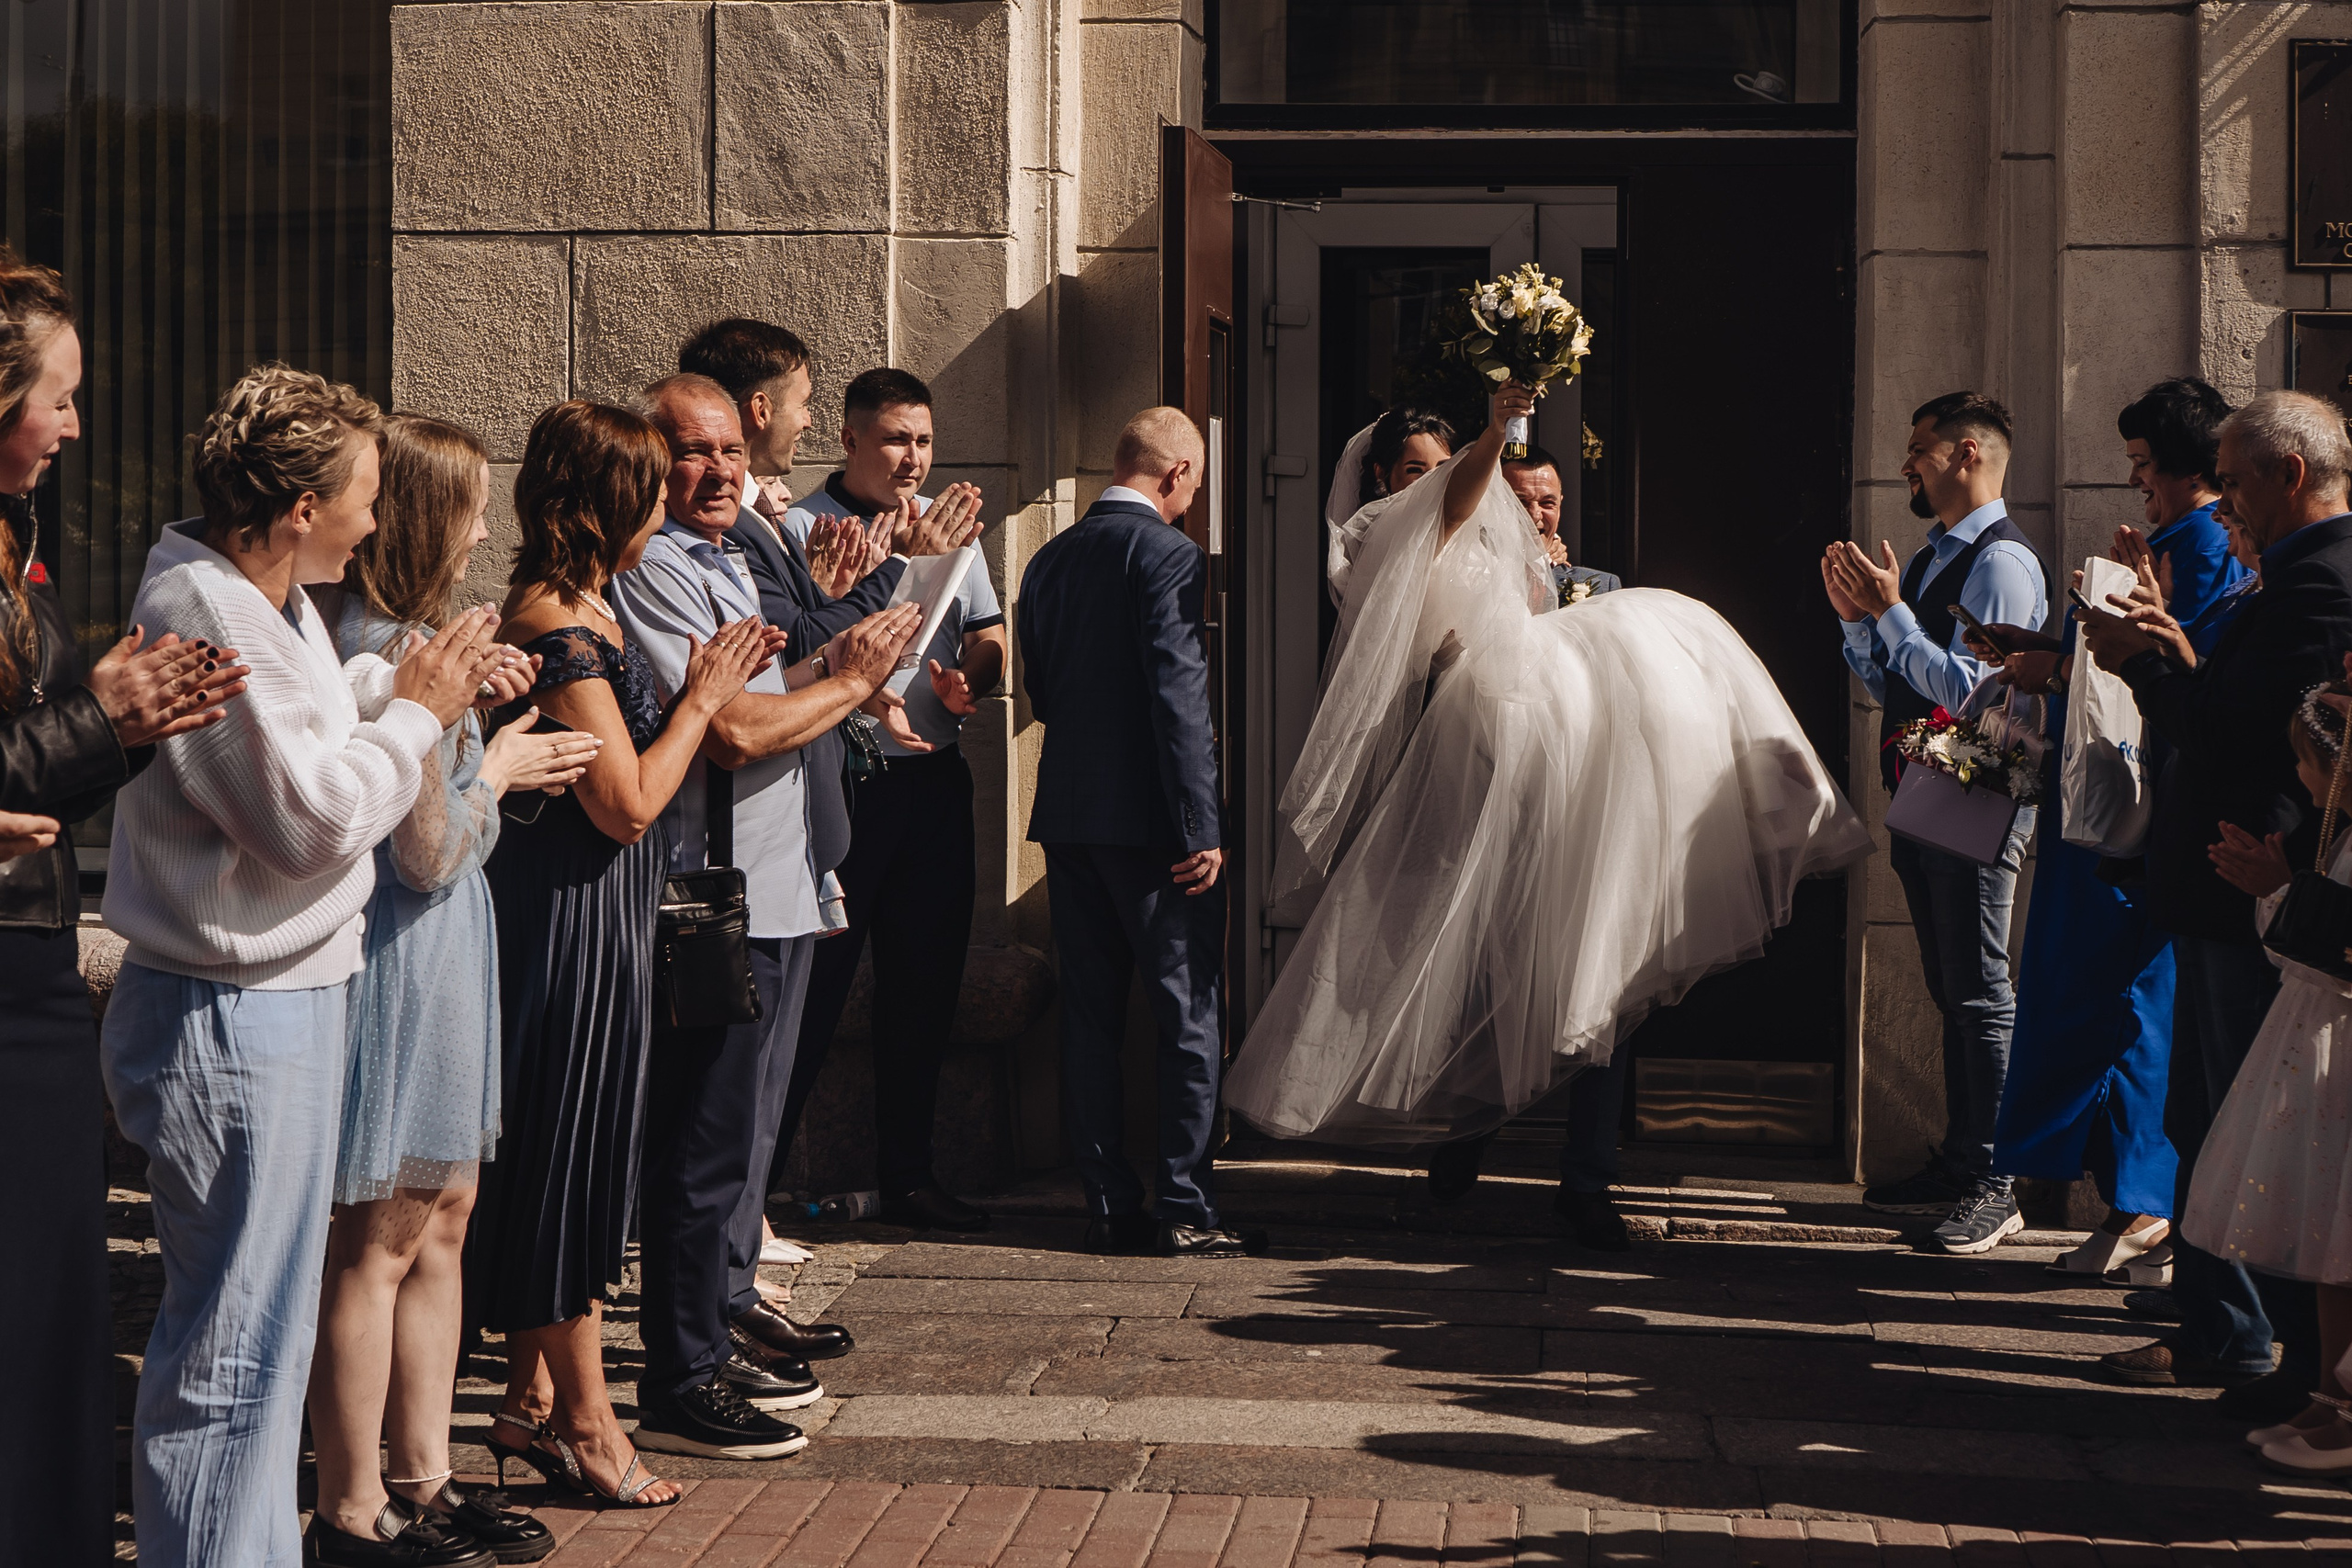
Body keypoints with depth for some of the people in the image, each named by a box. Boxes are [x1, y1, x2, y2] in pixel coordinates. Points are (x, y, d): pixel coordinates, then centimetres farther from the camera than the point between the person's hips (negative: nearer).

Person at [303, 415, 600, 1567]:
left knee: (441, 1218, 16)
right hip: (400, 959, -10)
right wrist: (495, 769, -4)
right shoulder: (388, 660, -22)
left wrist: (462, 707, 11)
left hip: (437, 953, 10)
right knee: (378, 1244, -1)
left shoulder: (396, 639, 9)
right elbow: (427, 854, -19)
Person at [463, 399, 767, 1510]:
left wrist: (702, 688, 8)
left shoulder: (577, 609, 11)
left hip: (592, 916, 10)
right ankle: (584, 1421, 10)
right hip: (570, 918, -10)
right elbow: (628, 802, -20)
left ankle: (534, 1400, 25)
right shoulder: (559, 629, -19)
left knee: (563, 1156, 16)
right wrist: (702, 699, -9)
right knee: (569, 1146, -1)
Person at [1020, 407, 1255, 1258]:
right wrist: (1202, 826, -15)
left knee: (1090, 1013, 10)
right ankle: (1185, 1209, 1)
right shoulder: (1169, 554, -11)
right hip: (1149, 815, -7)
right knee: (1189, 1015, 0)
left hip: (1066, 812, 7)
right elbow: (1180, 696, -16)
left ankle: (1110, 1205, 13)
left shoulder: (1049, 558, 10)